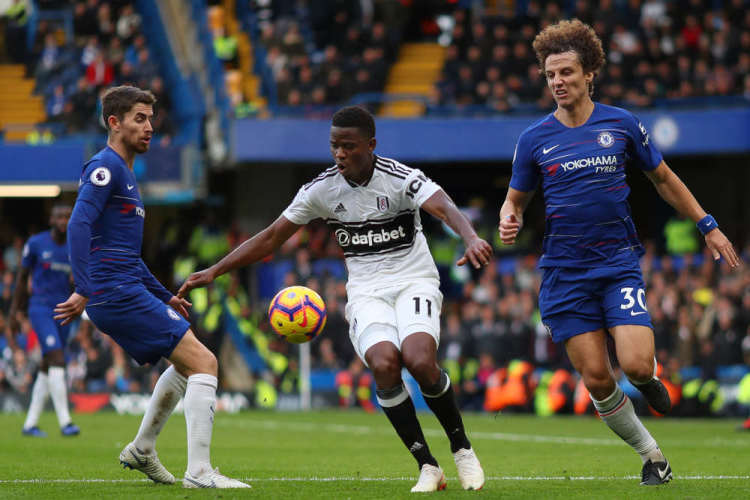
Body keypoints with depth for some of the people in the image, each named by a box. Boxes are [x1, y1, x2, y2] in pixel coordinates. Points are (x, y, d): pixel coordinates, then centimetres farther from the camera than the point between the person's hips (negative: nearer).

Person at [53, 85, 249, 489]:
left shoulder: (124, 172, 23)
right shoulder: (105, 166, -9)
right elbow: (78, 225, -21)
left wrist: (164, 297, 31)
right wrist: (83, 290, -29)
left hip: (128, 291, 10)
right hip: (117, 293, -10)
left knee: (187, 362, 25)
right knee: (203, 362, -13)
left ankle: (141, 450, 31)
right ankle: (199, 472, -16)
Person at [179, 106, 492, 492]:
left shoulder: (400, 178, -11)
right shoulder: (322, 189, -1)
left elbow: (444, 208, -29)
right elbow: (270, 238, 7)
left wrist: (471, 238, -51)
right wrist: (214, 271, 0)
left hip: (413, 282, -2)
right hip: (366, 290, 2)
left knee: (420, 361, -30)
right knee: (384, 363, -28)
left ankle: (462, 448, -3)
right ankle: (427, 466, -15)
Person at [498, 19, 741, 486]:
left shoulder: (622, 124, 1)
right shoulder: (534, 139, 2)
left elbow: (664, 178, 14)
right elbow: (516, 198, 13)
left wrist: (708, 226, 14)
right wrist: (510, 220, -10)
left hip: (619, 262, -1)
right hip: (565, 271, 1)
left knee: (636, 364, -19)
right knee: (597, 378, -5)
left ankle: (648, 378, 18)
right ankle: (651, 454, 15)